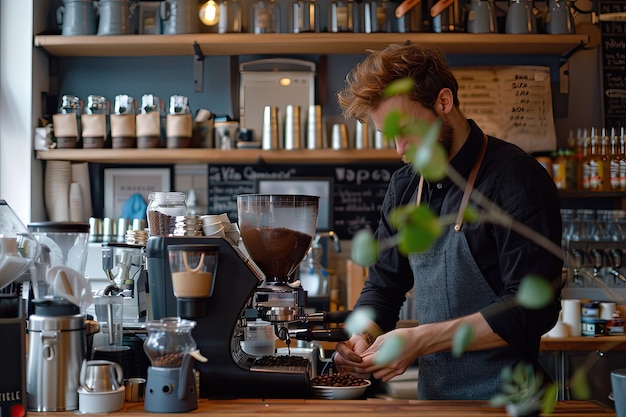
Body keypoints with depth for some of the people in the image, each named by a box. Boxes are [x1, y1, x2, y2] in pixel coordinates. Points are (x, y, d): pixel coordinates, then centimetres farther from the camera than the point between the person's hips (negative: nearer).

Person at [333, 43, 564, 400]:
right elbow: (383, 286, 12)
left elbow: (533, 309, -21)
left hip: (501, 396, -5)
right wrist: (362, 336, -8)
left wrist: (421, 339, -24)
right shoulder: (404, 187, 6)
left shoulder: (517, 179, -15)